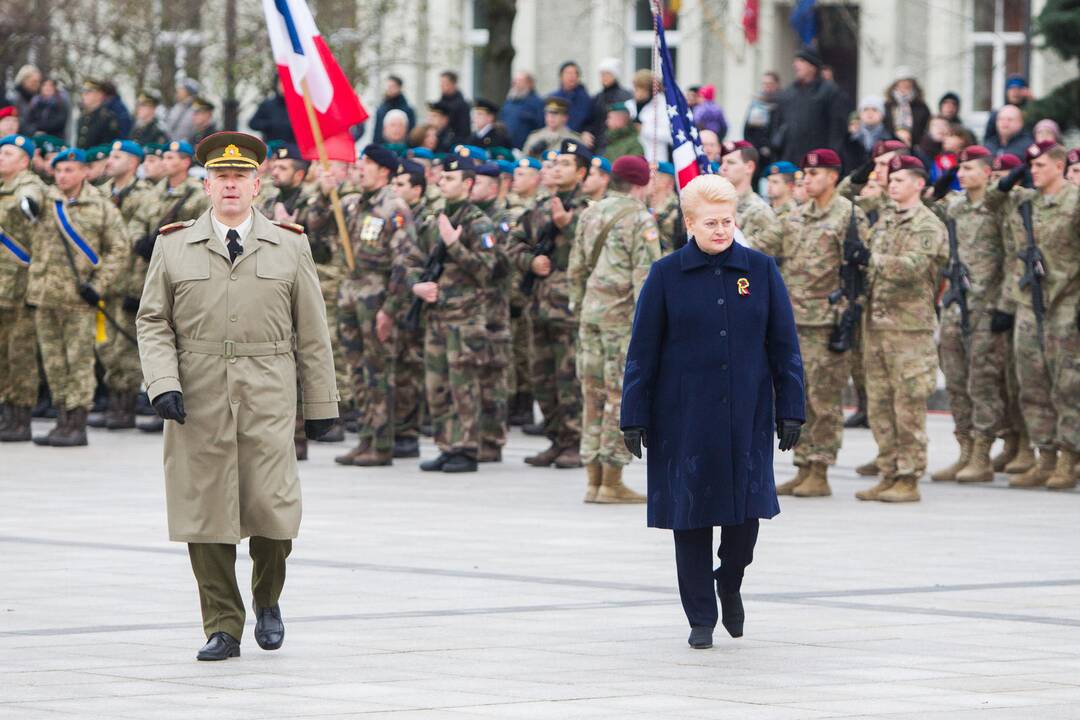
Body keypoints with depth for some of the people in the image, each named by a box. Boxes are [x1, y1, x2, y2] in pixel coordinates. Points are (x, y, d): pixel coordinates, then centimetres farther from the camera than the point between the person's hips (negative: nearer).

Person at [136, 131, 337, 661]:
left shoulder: (289, 248, 9)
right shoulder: (174, 248, 9)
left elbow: (311, 332, 10)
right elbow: (152, 321, 6)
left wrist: (321, 403, 9)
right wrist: (163, 384, -9)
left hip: (267, 399, -1)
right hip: (197, 399, 1)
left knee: (271, 506, -9)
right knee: (206, 512, -1)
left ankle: (267, 598, 20)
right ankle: (223, 629, 9)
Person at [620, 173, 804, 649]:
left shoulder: (761, 270, 3)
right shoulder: (666, 275, -1)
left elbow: (784, 345, 7)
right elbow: (642, 352, 2)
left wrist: (790, 410, 2)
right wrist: (634, 419, -1)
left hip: (747, 414, 1)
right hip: (685, 418, -1)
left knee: (746, 508, -1)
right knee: (692, 513, 2)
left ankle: (730, 583, 30)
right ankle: (701, 618, 14)